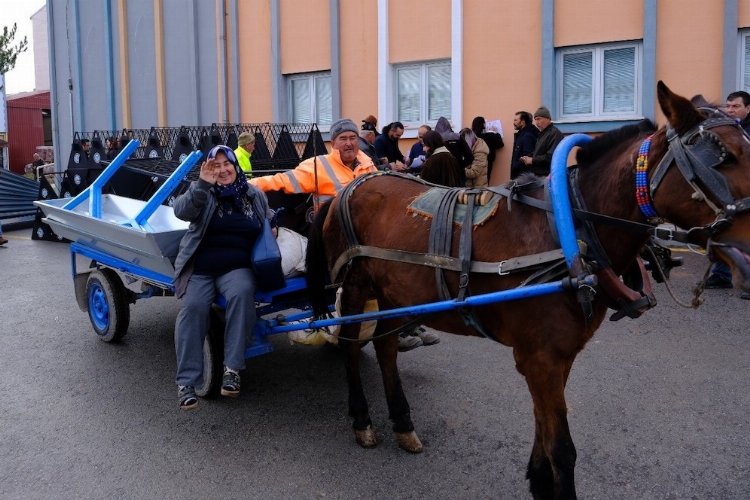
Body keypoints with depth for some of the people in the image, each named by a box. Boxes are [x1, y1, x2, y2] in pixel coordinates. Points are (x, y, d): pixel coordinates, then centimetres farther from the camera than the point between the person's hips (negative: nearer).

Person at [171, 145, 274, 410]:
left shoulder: (254, 195, 12)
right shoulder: (203, 193, 5)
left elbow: (269, 221, 30)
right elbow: (181, 211, -15)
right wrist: (202, 185, -28)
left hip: (237, 267, 1)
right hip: (199, 268, 0)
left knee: (242, 293, -33)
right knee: (193, 306, -26)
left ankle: (232, 368, -28)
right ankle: (186, 381, -19)